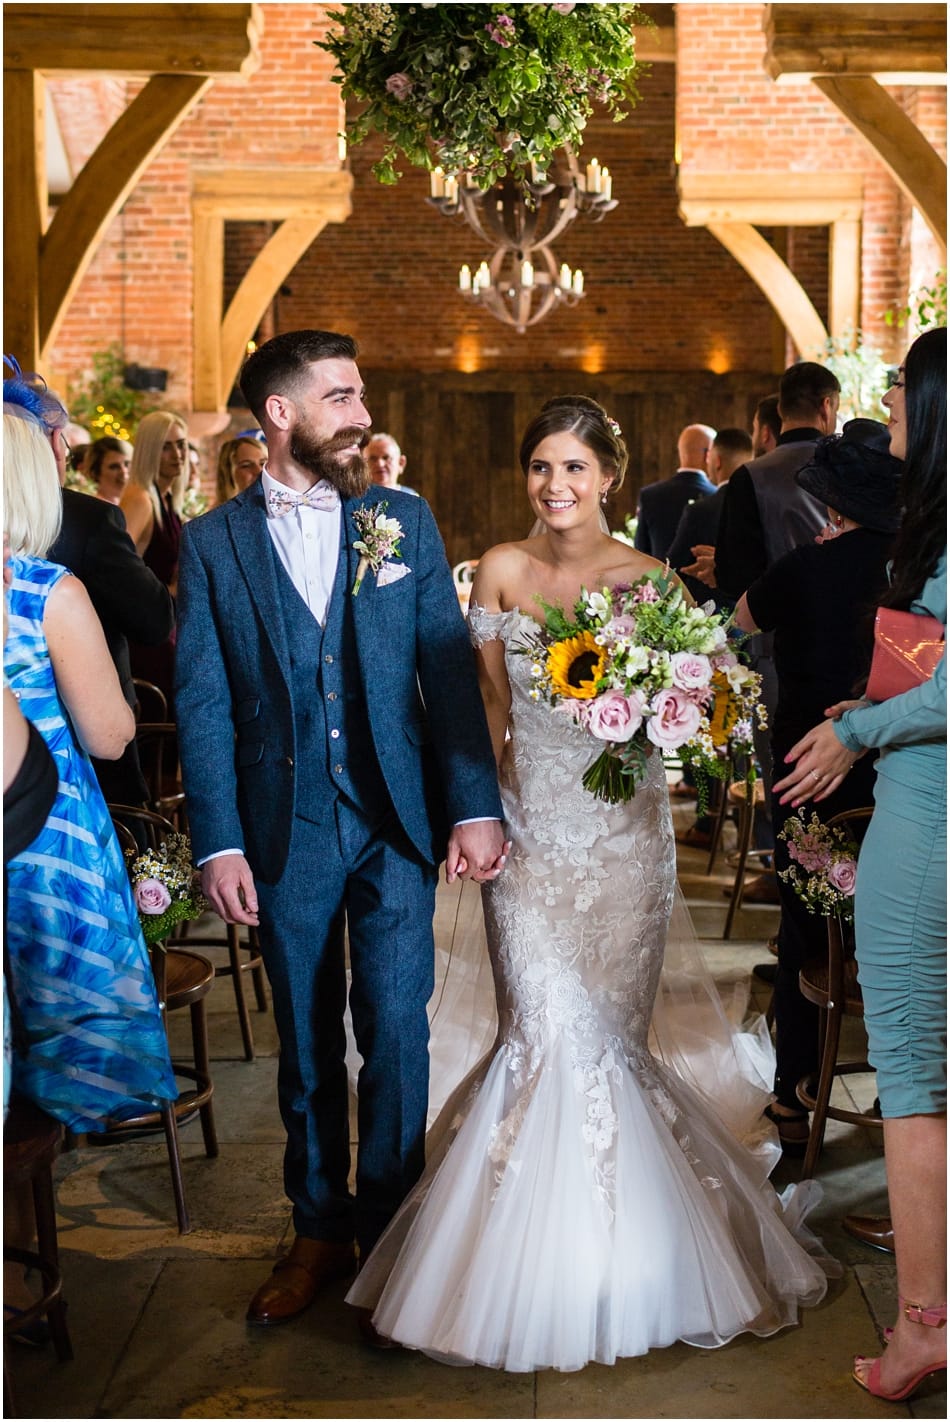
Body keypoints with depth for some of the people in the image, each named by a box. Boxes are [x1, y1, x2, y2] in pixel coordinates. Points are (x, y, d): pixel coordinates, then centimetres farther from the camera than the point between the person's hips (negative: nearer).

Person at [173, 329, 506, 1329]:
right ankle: (318, 1228, 27)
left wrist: (475, 807, -4)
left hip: (396, 824, 0)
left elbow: (450, 672, 2)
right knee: (306, 1041, 11)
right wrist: (219, 843, -7)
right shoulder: (213, 542, 1)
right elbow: (203, 703, -2)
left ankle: (389, 1222, 20)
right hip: (285, 833, 0)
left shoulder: (406, 521, 5)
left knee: (396, 1030, 1)